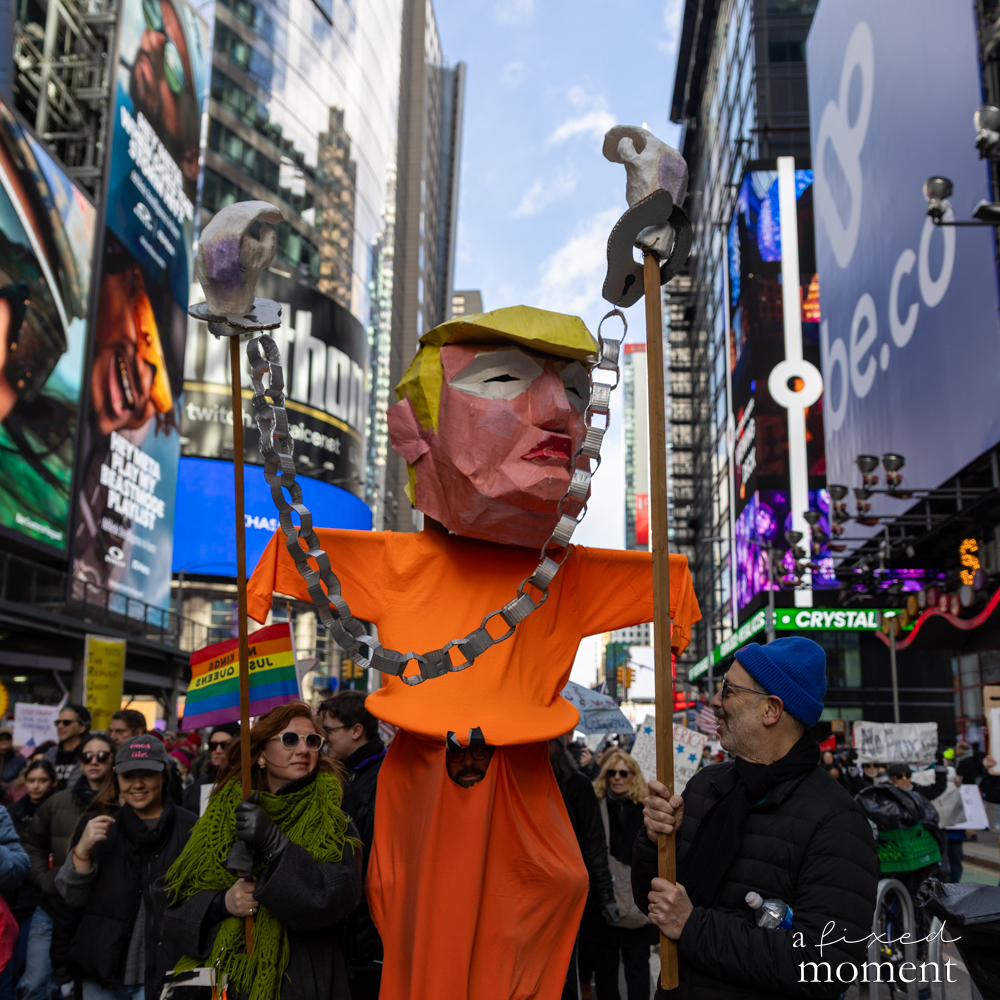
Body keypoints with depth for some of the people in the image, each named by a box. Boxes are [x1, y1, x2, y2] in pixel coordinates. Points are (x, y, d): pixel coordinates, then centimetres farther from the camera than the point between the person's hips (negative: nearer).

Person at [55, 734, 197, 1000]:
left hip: (162, 975, -3)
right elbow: (73, 899, 2)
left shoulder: (189, 828, -6)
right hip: (102, 976, 3)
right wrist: (82, 850, -14)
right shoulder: (98, 827, 6)